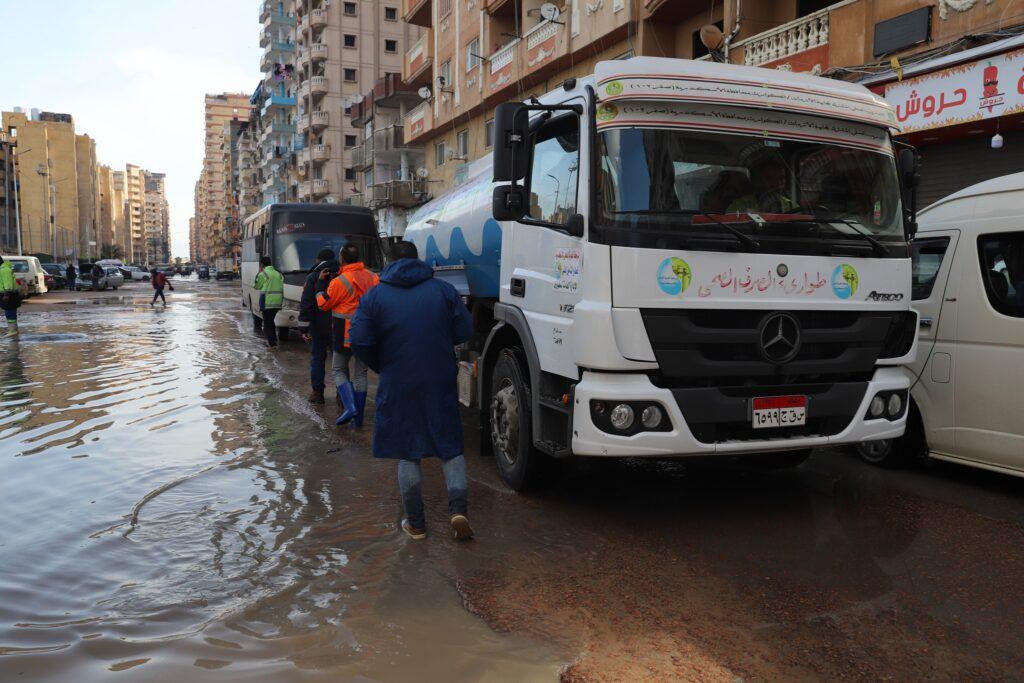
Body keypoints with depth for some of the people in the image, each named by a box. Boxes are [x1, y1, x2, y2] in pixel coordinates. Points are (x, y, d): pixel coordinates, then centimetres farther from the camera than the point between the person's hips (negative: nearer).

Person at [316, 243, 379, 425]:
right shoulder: (372, 277, 0)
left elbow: (323, 304, -4)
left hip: (346, 334, -5)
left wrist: (321, 283, 8)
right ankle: (358, 417, 14)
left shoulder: (339, 282, -16)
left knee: (339, 370, 11)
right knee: (360, 373, 12)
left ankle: (350, 407, -8)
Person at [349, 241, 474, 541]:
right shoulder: (444, 289, 1)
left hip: (397, 385, 0)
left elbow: (360, 341, -7)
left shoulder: (374, 296, -1)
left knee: (407, 454, 9)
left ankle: (415, 523, 14)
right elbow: (464, 332, -2)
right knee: (451, 447, 11)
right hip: (441, 382, 1)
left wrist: (381, 367, 10)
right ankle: (458, 508, -5)